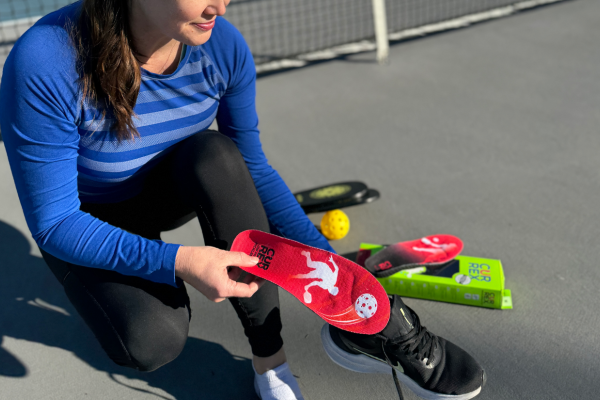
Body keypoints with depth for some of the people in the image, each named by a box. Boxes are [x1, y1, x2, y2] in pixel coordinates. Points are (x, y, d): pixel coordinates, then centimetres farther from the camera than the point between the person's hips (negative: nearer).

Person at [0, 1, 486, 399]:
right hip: (86, 225, -3)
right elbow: (54, 224, -28)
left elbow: (252, 171, -11)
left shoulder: (223, 45, -22)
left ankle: (269, 356, -20)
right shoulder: (44, 67, -34)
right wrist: (177, 261, -40)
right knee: (154, 342, -29)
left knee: (215, 154, -32)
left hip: (171, 192, 4)